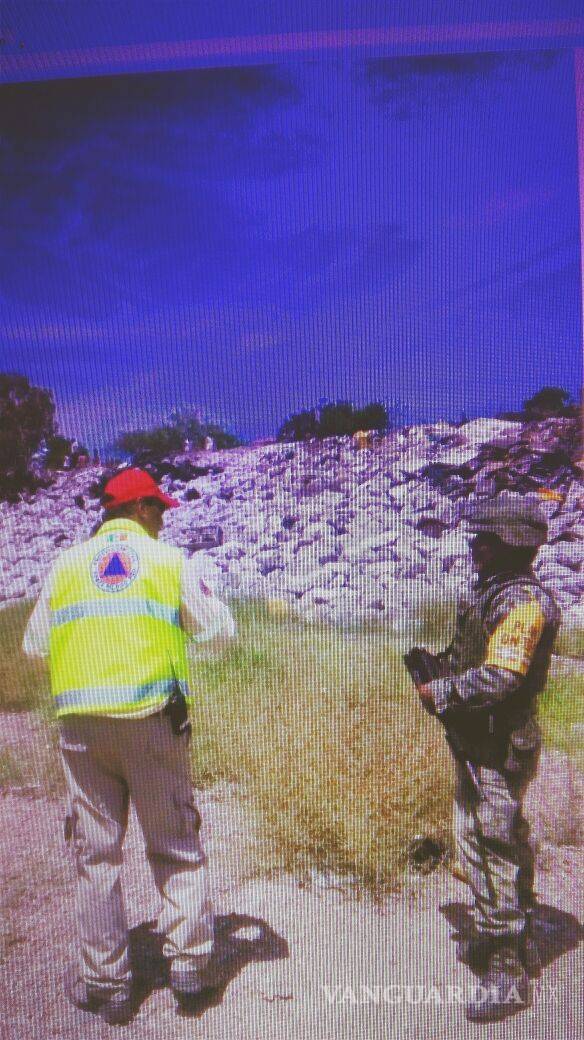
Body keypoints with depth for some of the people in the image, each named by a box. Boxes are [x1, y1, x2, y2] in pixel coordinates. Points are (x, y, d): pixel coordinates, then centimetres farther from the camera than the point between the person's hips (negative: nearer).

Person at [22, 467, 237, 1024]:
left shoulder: (65, 564, 9)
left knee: (96, 853, 12)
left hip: (82, 723, 2)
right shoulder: (170, 560, 2)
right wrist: (182, 613, 22)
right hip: (154, 720, -1)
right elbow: (221, 632, 3)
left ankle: (105, 982, 20)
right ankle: (189, 962, 15)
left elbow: (34, 644, 12)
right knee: (175, 846, 13)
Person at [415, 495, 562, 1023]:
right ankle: (504, 937, 38)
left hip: (501, 748, -10)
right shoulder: (491, 592, 11)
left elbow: (498, 677, -29)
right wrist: (438, 666, 0)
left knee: (497, 850, -1)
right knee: (477, 840, 21)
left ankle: (508, 973, 12)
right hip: (477, 741, 10)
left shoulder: (522, 602, -21)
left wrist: (439, 694, -19)